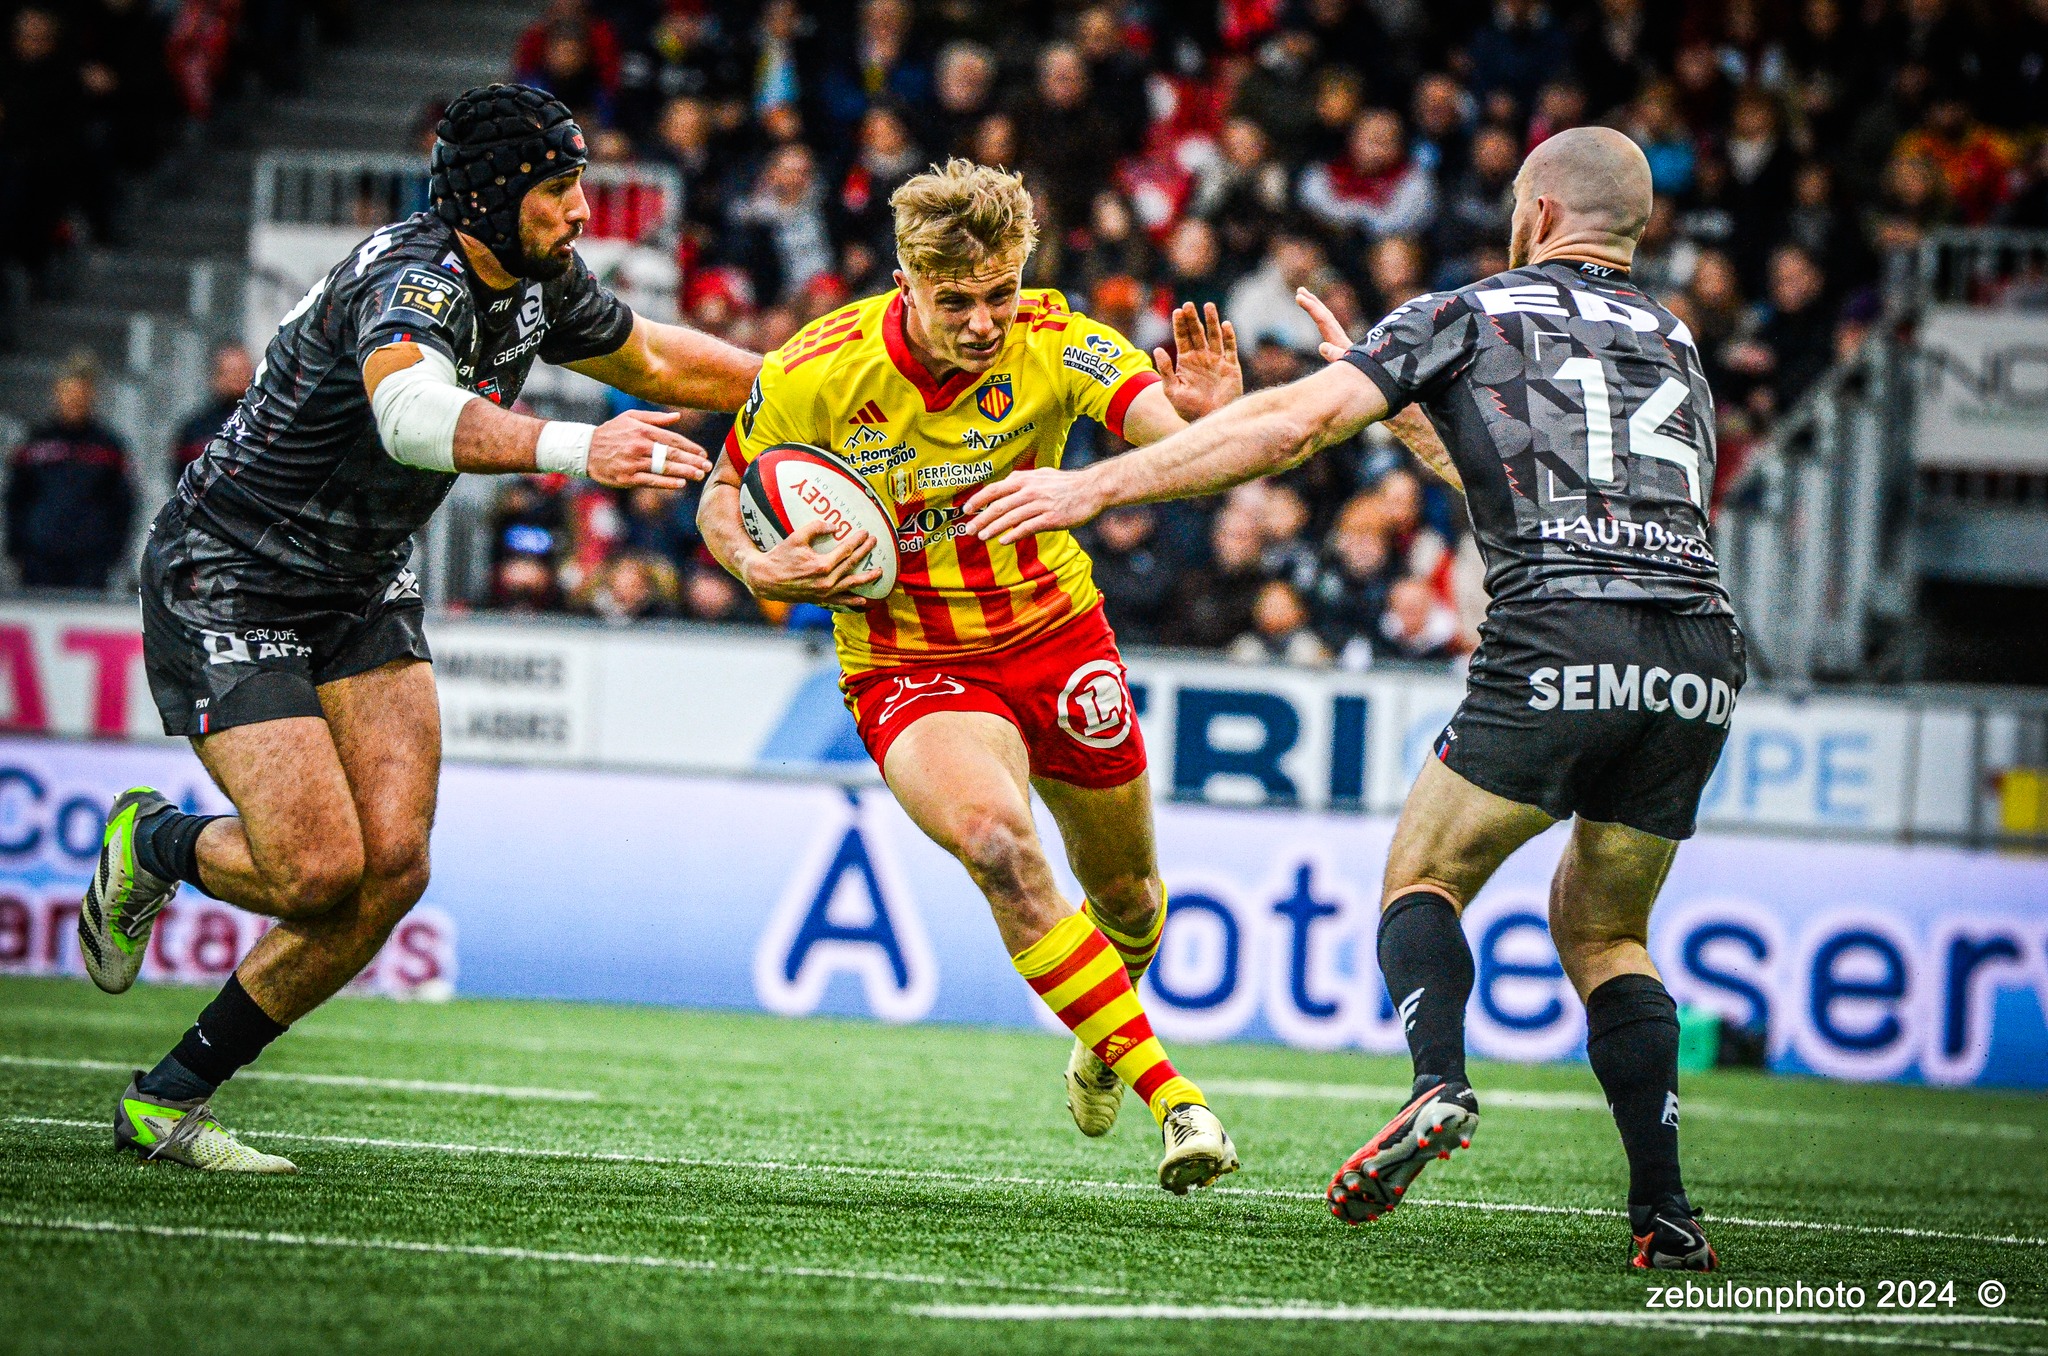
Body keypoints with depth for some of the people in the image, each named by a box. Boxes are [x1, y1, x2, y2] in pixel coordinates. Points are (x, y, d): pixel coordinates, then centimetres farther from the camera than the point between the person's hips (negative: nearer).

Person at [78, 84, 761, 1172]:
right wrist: (574, 448, -65)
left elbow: (652, 359, 21)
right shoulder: (413, 284, -29)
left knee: (394, 864, -8)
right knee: (319, 870, -19)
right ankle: (151, 844, 16)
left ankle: (167, 1101, 5)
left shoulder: (543, 283, -1)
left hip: (363, 588, 8)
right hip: (225, 581, -8)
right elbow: (410, 415, -52)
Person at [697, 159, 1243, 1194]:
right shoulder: (814, 376, -18)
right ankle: (1172, 1102, -28)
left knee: (1124, 894, 15)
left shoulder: (1053, 344, -18)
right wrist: (760, 570, -21)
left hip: (1053, 636, 2)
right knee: (999, 844, -32)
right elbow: (722, 497, -1)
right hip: (906, 669, -2)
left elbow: (1163, 422, -32)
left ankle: (1102, 1042, 54)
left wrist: (1210, 416, -55)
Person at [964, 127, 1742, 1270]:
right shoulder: (1676, 347, 29)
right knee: (1603, 930, 19)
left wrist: (1095, 484, 6)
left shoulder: (1470, 315, 13)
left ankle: (1441, 1083, -16)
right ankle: (1663, 1209, 4)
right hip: (1703, 657, 5)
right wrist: (1406, 408, 47)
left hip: (1561, 642, -5)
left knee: (1423, 878, 13)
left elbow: (1294, 423, 3)